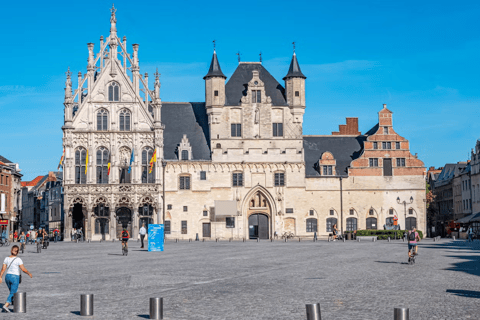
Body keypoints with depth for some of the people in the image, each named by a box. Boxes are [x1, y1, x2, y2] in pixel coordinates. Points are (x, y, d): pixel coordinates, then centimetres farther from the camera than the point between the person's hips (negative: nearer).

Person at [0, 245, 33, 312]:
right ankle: (6, 305, -19)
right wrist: (29, 273, 2)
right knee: (12, 293, -4)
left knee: (12, 291, 23)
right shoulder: (18, 260, -12)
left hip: (7, 277, 5)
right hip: (15, 277, -5)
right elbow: (23, 269, -14)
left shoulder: (7, 259, 1)